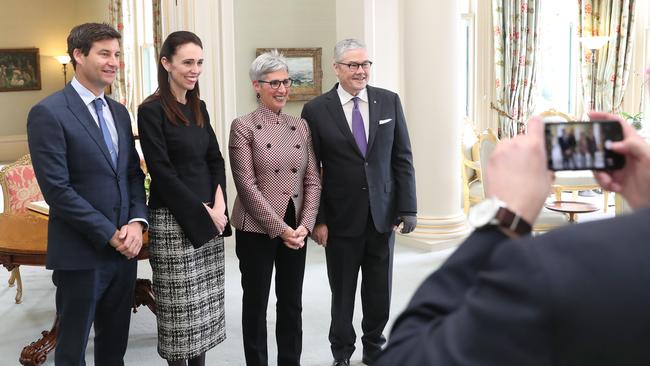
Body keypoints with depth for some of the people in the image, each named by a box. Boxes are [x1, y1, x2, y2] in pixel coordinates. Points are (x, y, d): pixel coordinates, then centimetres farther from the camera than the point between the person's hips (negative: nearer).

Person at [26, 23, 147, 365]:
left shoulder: (119, 112, 12)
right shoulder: (48, 112, -11)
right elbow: (57, 189, -16)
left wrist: (136, 222, -5)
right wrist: (109, 234, -16)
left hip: (124, 248, 6)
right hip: (81, 253, -6)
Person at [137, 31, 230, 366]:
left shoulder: (198, 107, 10)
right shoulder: (152, 110, -10)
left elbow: (215, 160, 11)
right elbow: (162, 173, -14)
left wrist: (218, 206, -4)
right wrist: (203, 212, -13)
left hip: (210, 217, 6)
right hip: (173, 220, -6)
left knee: (205, 302, 11)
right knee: (179, 306, 3)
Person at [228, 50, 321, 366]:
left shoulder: (301, 127, 8)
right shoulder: (243, 127, -5)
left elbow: (312, 180, 6)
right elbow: (246, 184, -11)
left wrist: (304, 225, -8)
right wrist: (279, 228, -15)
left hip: (296, 229, 4)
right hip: (256, 230, -4)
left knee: (292, 304, 12)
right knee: (256, 304, 8)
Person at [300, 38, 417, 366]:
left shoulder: (389, 101, 2)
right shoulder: (316, 110, -5)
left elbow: (402, 158, 3)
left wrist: (407, 208, -1)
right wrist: (317, 220, -8)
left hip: (383, 214, 2)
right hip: (341, 218, -2)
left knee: (379, 291, 13)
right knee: (342, 292, 10)